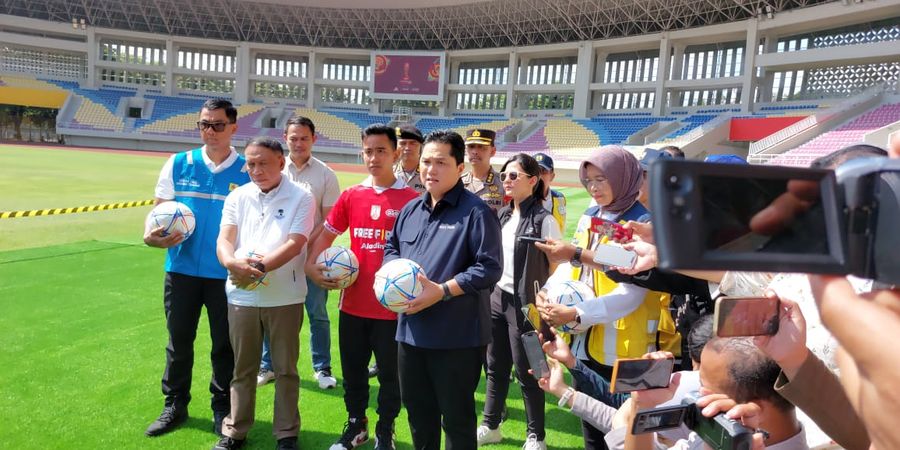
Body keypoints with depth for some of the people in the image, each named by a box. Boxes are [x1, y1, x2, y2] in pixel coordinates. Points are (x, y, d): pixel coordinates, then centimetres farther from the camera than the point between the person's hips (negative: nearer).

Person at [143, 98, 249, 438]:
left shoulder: (247, 172, -4)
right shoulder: (178, 164, 1)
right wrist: (153, 235, -18)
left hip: (227, 275, -2)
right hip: (182, 270, 2)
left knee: (225, 345, 10)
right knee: (179, 341, 15)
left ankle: (222, 409, 28)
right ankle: (175, 406, 33)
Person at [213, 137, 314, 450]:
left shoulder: (301, 198, -5)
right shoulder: (237, 197, 7)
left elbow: (294, 245, -14)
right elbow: (224, 239, -2)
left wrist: (260, 267, -25)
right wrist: (233, 263, -23)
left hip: (284, 297, -3)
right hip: (242, 296, 3)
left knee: (286, 369, 9)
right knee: (242, 368, 15)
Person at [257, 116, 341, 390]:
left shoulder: (325, 174, -2)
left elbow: (329, 221, -3)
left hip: (311, 254, -2)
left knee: (318, 314, 7)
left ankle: (322, 368, 21)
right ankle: (267, 366, 26)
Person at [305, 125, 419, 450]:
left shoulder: (411, 199, -8)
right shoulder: (350, 196, 3)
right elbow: (327, 234, 12)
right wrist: (311, 265, -2)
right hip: (353, 303, 4)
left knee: (390, 374, 11)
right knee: (352, 371, 18)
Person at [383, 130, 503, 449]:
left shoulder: (476, 212, -13)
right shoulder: (411, 209, 11)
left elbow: (489, 268, -18)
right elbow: (391, 247, 22)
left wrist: (442, 291, -24)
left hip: (457, 336, -7)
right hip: (410, 330, 7)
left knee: (456, 415, 9)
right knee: (417, 408, 23)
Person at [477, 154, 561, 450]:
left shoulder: (544, 220, -13)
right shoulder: (503, 215, 8)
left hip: (524, 303, -6)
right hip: (497, 298, 7)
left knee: (526, 371, 5)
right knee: (496, 366, 16)